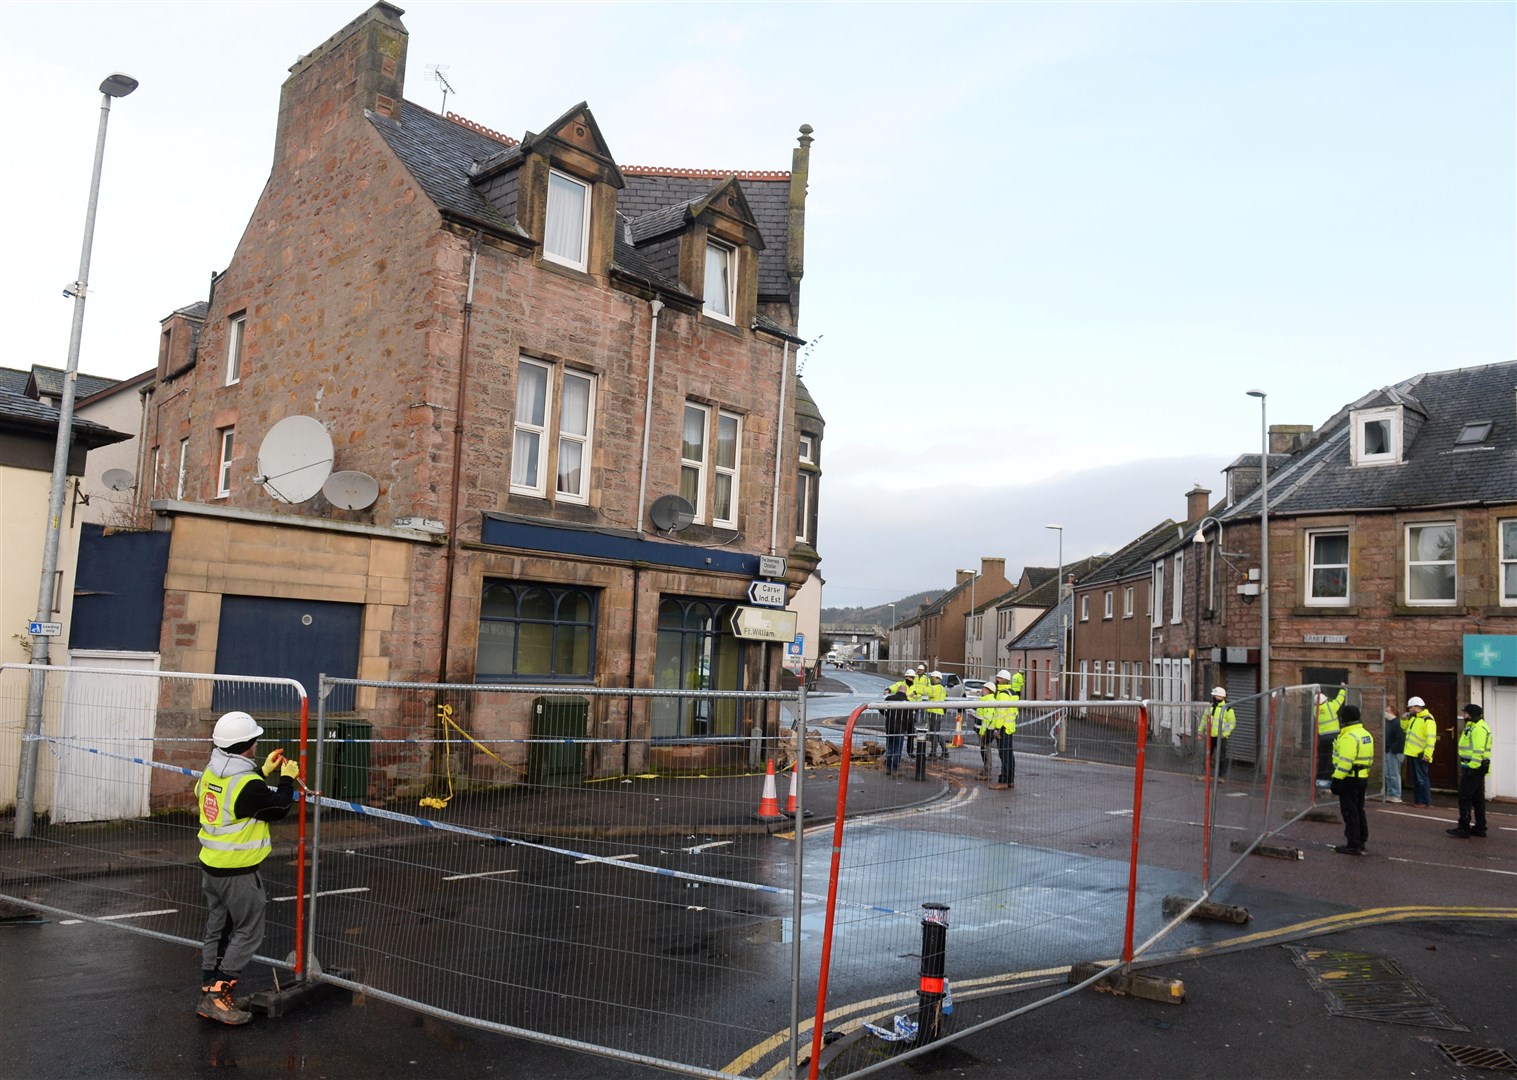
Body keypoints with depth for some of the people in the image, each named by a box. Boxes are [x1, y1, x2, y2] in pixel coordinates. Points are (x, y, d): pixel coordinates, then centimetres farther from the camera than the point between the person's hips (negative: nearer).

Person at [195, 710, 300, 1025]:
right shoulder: (247, 785, -25)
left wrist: (264, 772, 17)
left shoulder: (211, 774, 1)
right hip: (238, 873, -8)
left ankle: (209, 995, 23)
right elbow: (278, 808, -10)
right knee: (248, 933, 4)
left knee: (217, 930, 17)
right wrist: (287, 779, 4)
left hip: (210, 867, 9)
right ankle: (217, 995, 2)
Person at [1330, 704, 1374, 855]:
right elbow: (1370, 759, 18)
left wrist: (1337, 779, -20)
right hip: (1363, 778, 10)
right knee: (1359, 809, 19)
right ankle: (1361, 841, 28)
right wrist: (1365, 774, 23)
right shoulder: (1366, 734, 13)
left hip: (1350, 779, -10)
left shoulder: (1349, 736, -20)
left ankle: (1353, 845, -2)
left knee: (1350, 811, -4)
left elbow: (1345, 761, -24)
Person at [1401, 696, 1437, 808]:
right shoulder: (1414, 718, 14)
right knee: (1415, 778, 14)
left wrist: (1427, 754, -24)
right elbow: (1405, 728, 28)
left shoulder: (1428, 720, -15)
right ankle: (1417, 800, 21)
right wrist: (1404, 720, 9)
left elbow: (1431, 738, -21)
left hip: (1421, 755, -9)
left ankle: (1425, 802, 0)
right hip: (1412, 753, 9)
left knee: (1422, 778, -5)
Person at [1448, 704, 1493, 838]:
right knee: (1478, 799, 14)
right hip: (1474, 768, 11)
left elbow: (1478, 751, -23)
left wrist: (1472, 767, -25)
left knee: (1465, 798, -9)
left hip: (1473, 768, -11)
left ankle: (1464, 828, -8)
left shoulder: (1479, 728, -17)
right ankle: (1480, 828, 20)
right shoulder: (1473, 727, 18)